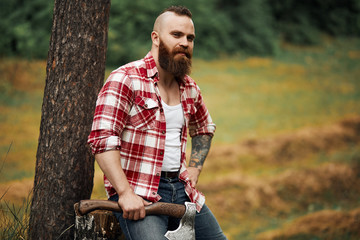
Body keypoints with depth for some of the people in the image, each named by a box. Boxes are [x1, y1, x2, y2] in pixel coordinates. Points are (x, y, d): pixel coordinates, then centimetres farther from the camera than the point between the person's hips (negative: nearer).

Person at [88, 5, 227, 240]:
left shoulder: (189, 88, 13)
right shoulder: (125, 79, -9)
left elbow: (204, 129, 32)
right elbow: (102, 139, -17)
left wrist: (194, 170, 16)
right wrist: (125, 193, -23)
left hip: (181, 189, 7)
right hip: (137, 194, -7)